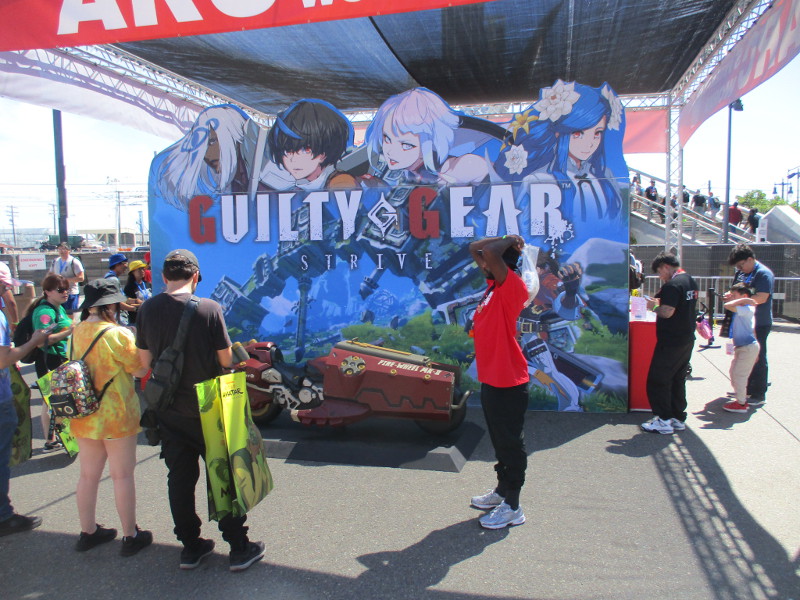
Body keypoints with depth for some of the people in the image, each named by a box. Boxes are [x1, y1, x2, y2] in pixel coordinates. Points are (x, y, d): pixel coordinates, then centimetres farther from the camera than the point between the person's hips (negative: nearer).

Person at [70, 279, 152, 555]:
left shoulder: (76, 332, 1)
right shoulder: (118, 334, -19)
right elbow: (141, 369, -12)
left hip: (82, 415, 6)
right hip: (115, 414, -6)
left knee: (88, 475, 17)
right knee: (122, 475, 5)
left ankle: (88, 532, 31)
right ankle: (130, 536, 15)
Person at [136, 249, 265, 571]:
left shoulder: (147, 310, -4)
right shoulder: (208, 308, -16)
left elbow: (145, 361, 3)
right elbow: (226, 359, -11)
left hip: (169, 411, 4)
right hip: (207, 409, -4)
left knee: (180, 477, 15)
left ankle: (190, 546, 26)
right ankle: (239, 547, 17)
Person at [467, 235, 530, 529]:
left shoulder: (512, 285, -16)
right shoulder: (494, 284, 10)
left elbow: (490, 253, -33)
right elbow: (475, 248, 19)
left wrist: (508, 242, -14)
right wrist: (507, 240, 9)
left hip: (508, 382, -9)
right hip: (491, 379, 9)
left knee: (510, 442, 3)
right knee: (499, 440, 21)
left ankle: (512, 507, 15)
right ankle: (502, 490, 37)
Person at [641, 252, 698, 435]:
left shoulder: (673, 285, -19)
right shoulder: (690, 281, 12)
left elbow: (667, 312, -26)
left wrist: (654, 306, -8)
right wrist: (662, 302, 13)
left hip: (671, 342, -10)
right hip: (687, 340, 10)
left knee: (657, 380, -1)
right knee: (678, 379, 17)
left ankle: (664, 421, 3)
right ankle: (679, 418, 23)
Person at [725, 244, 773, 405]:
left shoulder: (764, 273, -15)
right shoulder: (740, 272, 11)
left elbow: (761, 298, -24)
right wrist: (730, 295, -2)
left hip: (759, 325, -8)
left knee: (758, 358, -2)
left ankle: (759, 394, 5)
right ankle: (746, 389, 26)